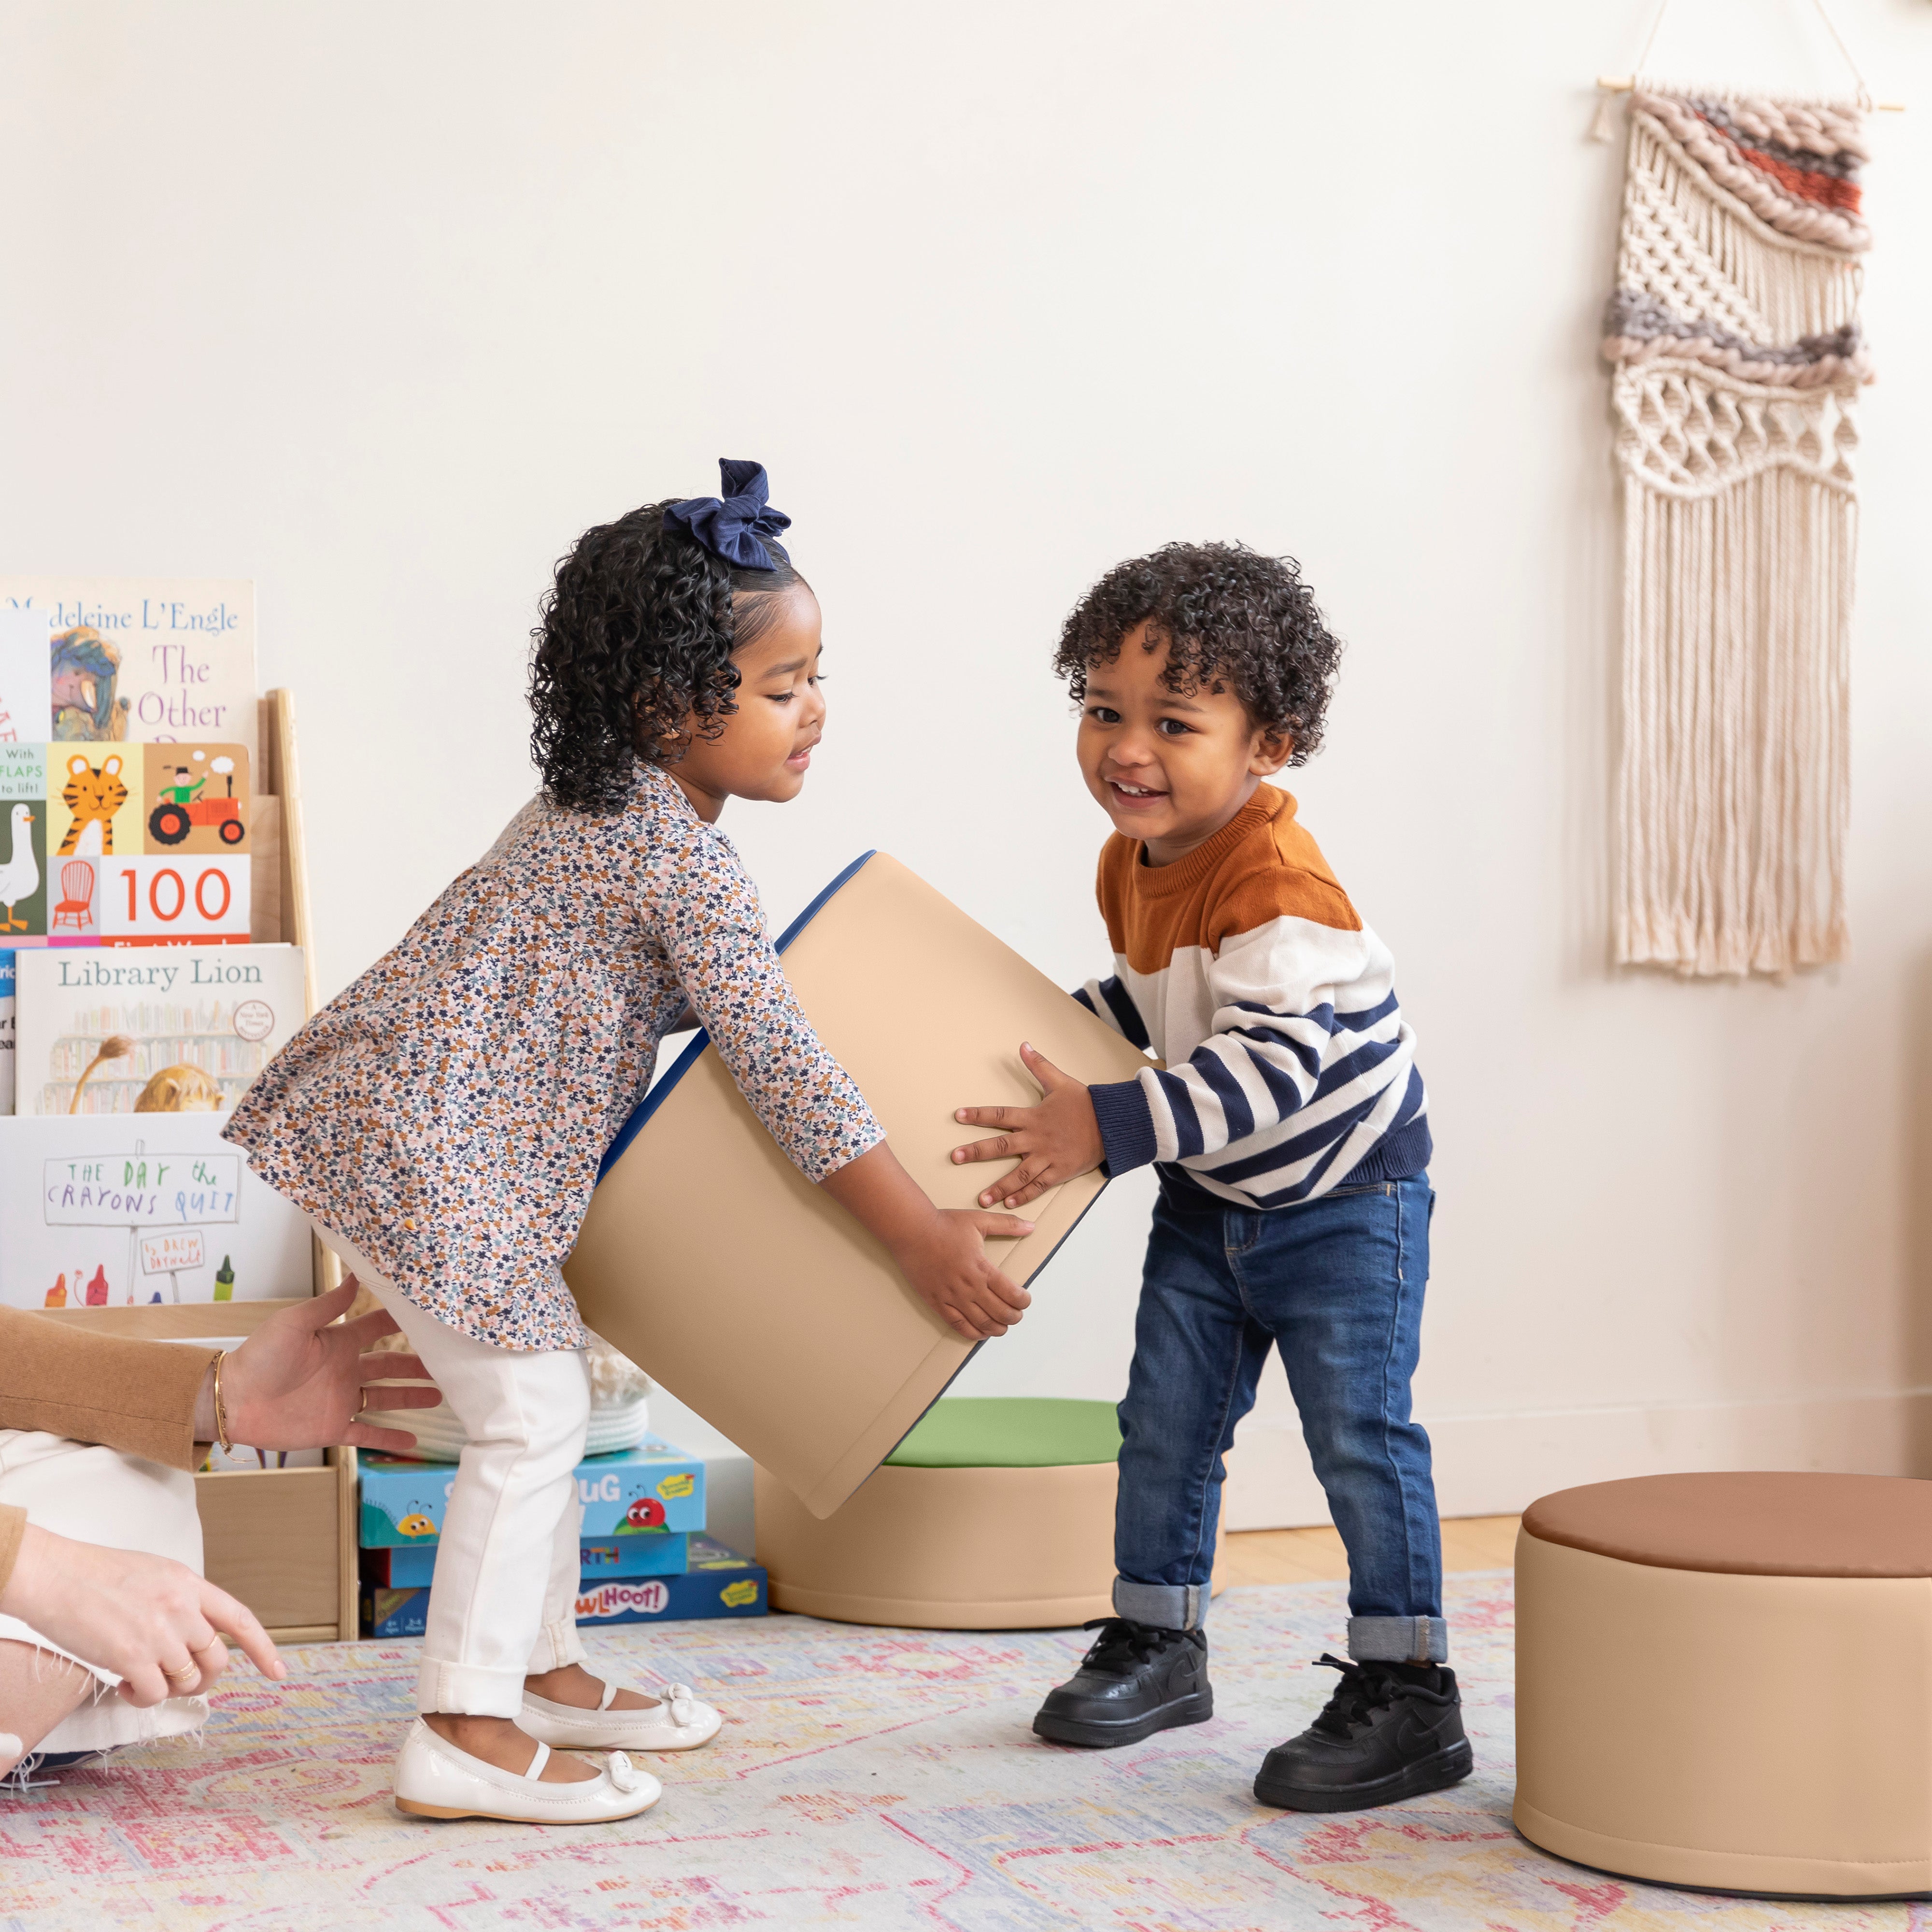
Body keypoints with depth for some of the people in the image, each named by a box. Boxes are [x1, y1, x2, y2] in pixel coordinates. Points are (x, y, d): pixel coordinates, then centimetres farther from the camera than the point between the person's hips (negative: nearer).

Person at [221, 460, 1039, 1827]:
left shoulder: (602, 805, 12)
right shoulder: (685, 862, -18)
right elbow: (783, 1068, -19)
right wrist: (924, 1237, -16)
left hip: (416, 1119, 10)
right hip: (425, 1150, -10)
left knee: (549, 1394, 18)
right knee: (530, 1417, -5)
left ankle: (544, 1670, 29)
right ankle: (465, 1736, -1)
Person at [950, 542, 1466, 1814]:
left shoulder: (1278, 879, -28)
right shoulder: (1132, 862, 0)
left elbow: (1275, 1065, -36)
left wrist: (1108, 1127, -38)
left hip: (1345, 1196, -8)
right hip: (1209, 1198, 8)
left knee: (1361, 1436, -7)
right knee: (1165, 1421, 12)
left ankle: (1408, 1696, 2)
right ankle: (1158, 1643, 28)